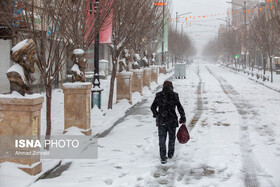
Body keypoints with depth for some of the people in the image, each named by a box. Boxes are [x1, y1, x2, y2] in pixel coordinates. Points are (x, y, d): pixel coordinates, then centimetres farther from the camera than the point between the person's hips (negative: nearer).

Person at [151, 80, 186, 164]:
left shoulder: (158, 95, -3)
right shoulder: (174, 95, -8)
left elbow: (153, 107, 3)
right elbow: (180, 108, -6)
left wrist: (156, 114, 21)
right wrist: (183, 118, 5)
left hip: (161, 120, 1)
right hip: (172, 120, -1)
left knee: (162, 139, 7)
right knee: (172, 138, 19)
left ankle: (163, 157, 1)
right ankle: (170, 154, 32)